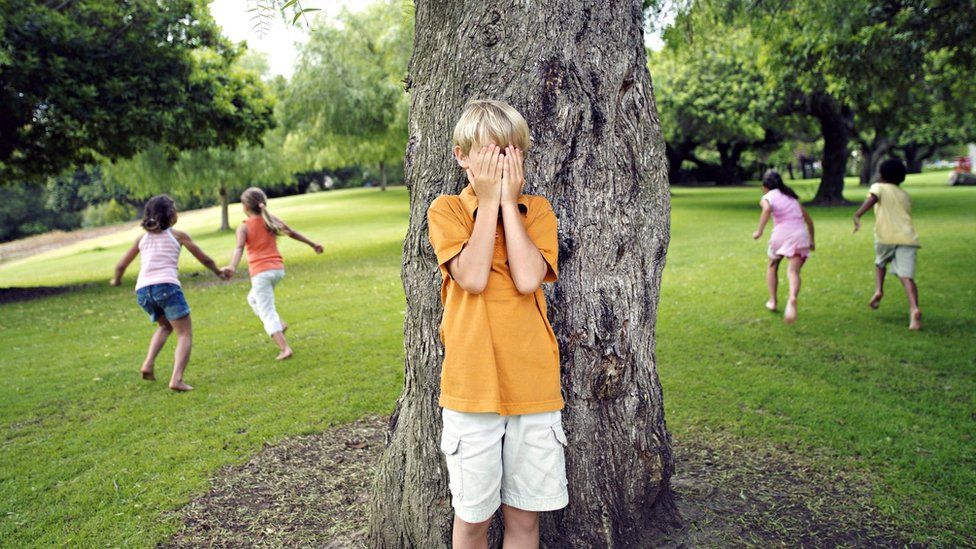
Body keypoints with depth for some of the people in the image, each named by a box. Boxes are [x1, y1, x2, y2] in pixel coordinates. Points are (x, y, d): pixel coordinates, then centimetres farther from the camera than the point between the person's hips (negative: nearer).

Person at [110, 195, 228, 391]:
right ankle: (176, 379, -18)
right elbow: (204, 259, 15)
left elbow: (120, 266, 23)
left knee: (166, 326, 30)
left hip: (142, 290, 5)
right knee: (185, 334, 1)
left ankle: (148, 364, 10)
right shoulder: (177, 235, 11)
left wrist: (116, 280, 44)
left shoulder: (143, 238, 20)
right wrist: (219, 272, 33)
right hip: (166, 286, -5)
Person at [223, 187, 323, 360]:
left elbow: (239, 248, -22)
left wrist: (233, 267, -35)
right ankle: (279, 325, 15)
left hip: (261, 272, -5)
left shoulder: (244, 227, -5)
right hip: (278, 269, 5)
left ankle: (285, 348, -12)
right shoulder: (272, 220, 8)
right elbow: (293, 234, 18)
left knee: (267, 312, -1)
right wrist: (313, 244, 29)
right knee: (253, 298, 29)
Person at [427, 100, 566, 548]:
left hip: (533, 384, 2)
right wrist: (488, 199, -11)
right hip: (471, 387, -1)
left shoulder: (537, 209, 6)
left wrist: (508, 199, -8)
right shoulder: (446, 209, 1)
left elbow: (528, 279, -12)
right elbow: (473, 278, -16)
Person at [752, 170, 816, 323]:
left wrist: (759, 231, -17)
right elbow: (809, 220, 25)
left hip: (781, 234, -3)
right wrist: (812, 240, 35)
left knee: (772, 266, 24)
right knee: (794, 272, -10)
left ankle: (772, 301, 25)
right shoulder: (792, 197, 26)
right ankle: (792, 299, -39)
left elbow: (767, 209, -17)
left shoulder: (767, 197, 9)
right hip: (800, 235, 3)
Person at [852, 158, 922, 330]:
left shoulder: (879, 187, 9)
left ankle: (878, 290, 8)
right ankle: (914, 309, -25)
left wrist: (857, 214, -25)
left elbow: (872, 198, -14)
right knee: (906, 277, -7)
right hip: (907, 237, 3)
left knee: (880, 263, 28)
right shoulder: (905, 195, 25)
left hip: (886, 237, -3)